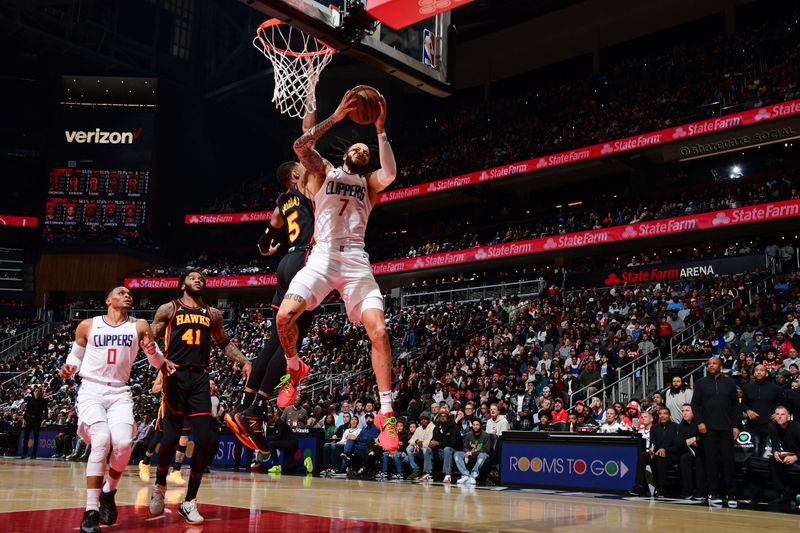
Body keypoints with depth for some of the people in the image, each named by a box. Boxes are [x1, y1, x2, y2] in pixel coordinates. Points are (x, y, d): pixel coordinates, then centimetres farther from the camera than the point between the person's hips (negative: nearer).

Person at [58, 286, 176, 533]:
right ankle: (91, 512, -16)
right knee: (101, 441, -24)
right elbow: (76, 355, 15)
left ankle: (109, 492, 10)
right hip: (91, 390, -2)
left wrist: (154, 353, -15)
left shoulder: (139, 326, 6)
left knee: (123, 443, -20)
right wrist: (69, 367, -8)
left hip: (120, 393, 2)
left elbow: (158, 362, 8)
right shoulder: (88, 325, 4)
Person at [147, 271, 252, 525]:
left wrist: (244, 362, 11)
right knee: (171, 436, -7)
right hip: (176, 376, -3)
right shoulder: (168, 309, 7)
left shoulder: (212, 314, 17)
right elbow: (150, 340, 5)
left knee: (204, 439, -6)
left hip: (200, 378, 3)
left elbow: (225, 343, 25)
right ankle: (160, 486, 21)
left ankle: (189, 502, 5)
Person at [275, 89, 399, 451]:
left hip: (355, 261, 1)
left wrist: (380, 130, -6)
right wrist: (337, 116, -7)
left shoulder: (369, 183, 19)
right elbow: (300, 146, -3)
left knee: (379, 331, -14)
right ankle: (295, 370, 13)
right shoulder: (325, 170, 17)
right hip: (323, 256, 0)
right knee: (285, 316, -20)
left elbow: (390, 174, -6)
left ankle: (385, 414, -9)